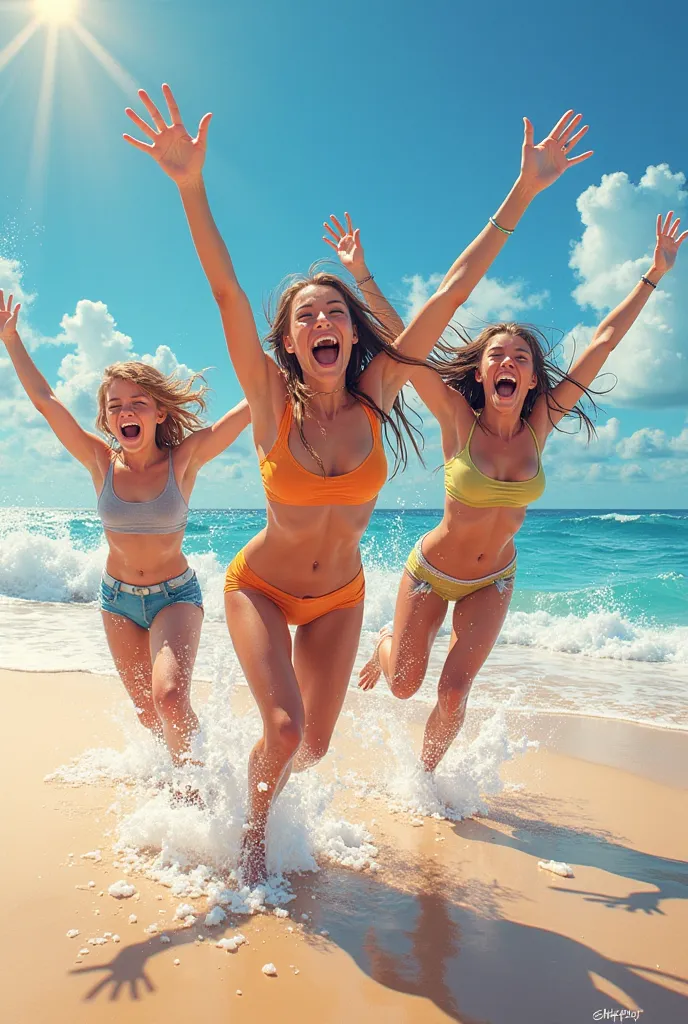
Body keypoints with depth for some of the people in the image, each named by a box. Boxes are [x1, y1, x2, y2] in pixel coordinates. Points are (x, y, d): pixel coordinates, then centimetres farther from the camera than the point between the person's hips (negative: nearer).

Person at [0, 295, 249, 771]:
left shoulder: (184, 458, -15)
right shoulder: (101, 462, -8)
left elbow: (255, 402, -18)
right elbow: (45, 400, -3)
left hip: (176, 594, -3)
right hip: (118, 597, 4)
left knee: (170, 697, -24)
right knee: (149, 714, 11)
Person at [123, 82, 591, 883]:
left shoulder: (376, 395, -14)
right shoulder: (272, 402, -18)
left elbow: (456, 286, -15)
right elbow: (226, 292, -30)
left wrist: (524, 191, -14)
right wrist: (191, 187, -41)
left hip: (338, 597, 3)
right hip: (260, 585, -2)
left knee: (314, 746, 11)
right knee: (284, 729, -18)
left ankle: (267, 790, 49)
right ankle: (253, 826, 18)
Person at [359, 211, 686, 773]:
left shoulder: (539, 425, -12)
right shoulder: (458, 418, -20)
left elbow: (603, 341, -9)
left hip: (493, 579, 2)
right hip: (432, 570, -2)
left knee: (454, 691, -3)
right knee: (404, 685, 11)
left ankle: (424, 776, 27)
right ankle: (387, 640, 48)